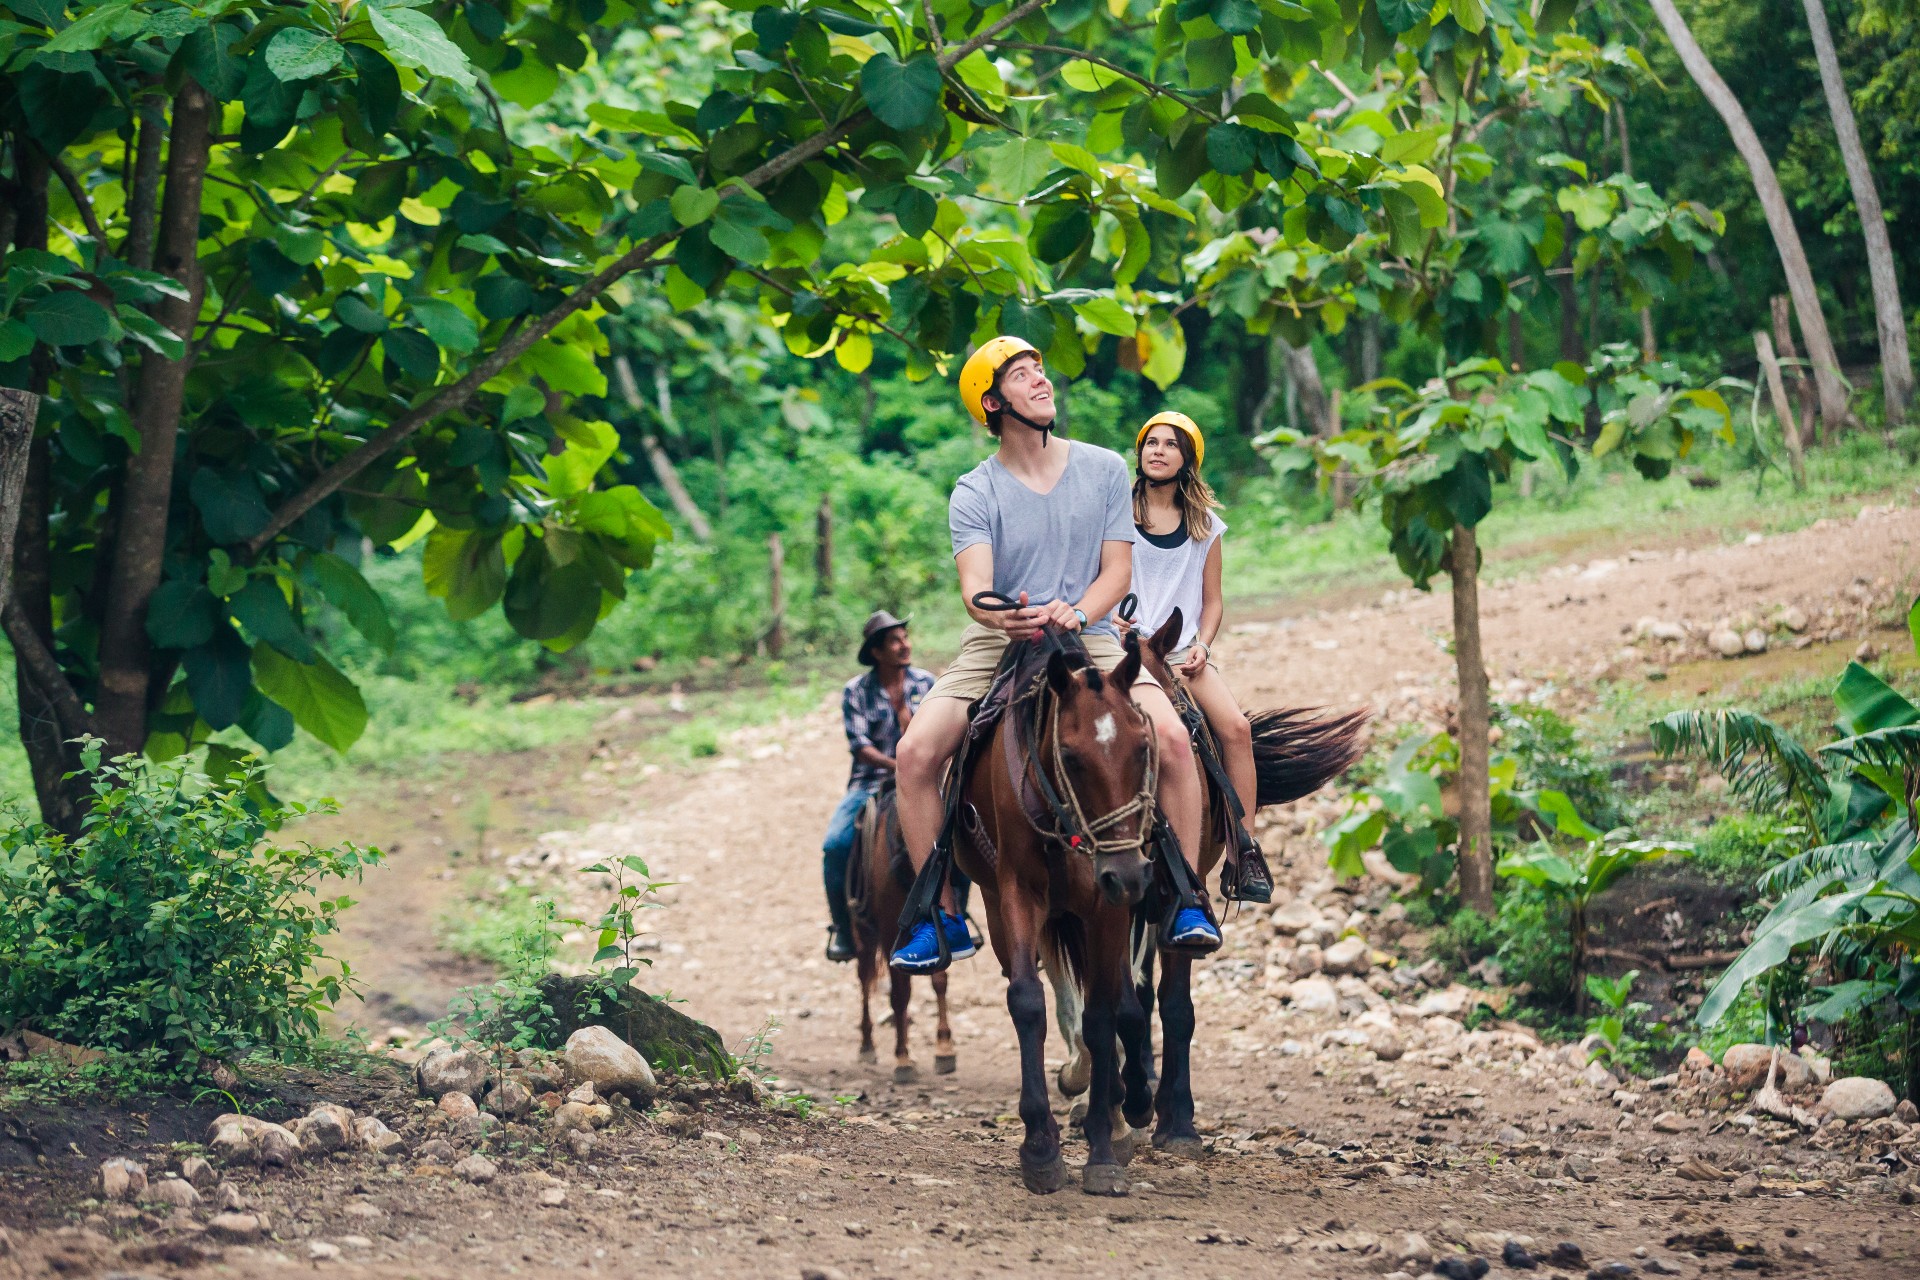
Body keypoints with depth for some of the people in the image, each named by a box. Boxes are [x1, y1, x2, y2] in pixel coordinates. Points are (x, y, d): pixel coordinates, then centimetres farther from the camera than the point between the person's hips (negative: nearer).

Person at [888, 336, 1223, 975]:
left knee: (1171, 735, -26)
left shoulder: (1105, 469, 5)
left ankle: (1185, 900, -11)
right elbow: (975, 584, -15)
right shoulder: (974, 494, -1)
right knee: (916, 751, -22)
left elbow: (1118, 568, 1)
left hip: (1089, 635, 0)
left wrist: (1076, 613, -21)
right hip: (998, 643, 0)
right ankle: (942, 917, -8)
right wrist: (999, 615, -40)